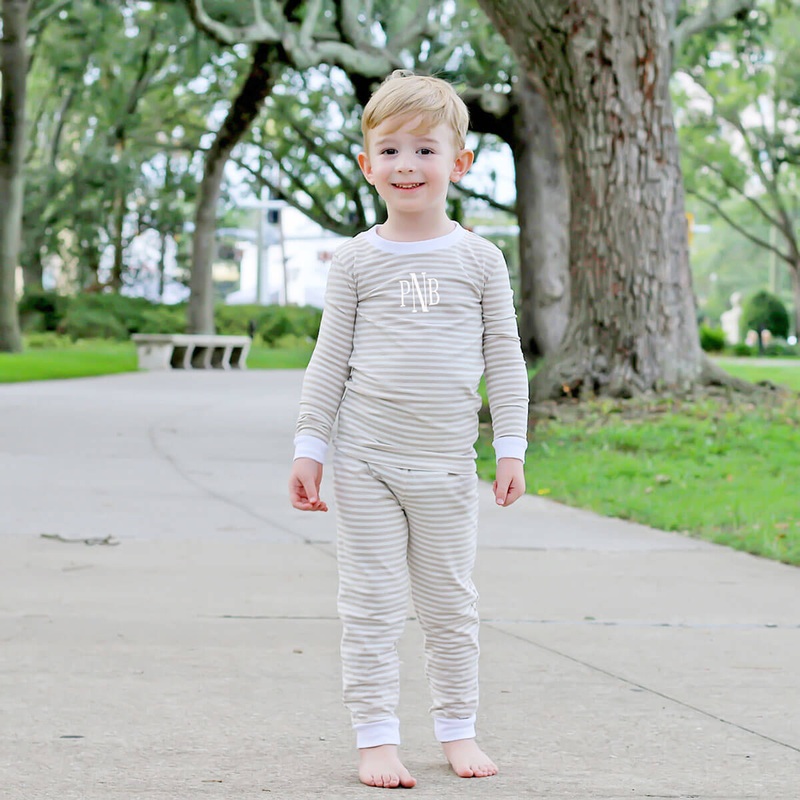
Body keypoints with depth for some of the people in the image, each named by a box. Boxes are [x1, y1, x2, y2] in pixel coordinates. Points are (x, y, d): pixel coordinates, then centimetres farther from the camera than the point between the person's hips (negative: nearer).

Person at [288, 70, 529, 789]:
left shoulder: (479, 258, 3)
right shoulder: (358, 260, 2)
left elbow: (504, 357, 6)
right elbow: (331, 358, 5)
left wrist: (511, 447, 2)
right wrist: (309, 447, 2)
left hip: (446, 466, 1)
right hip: (366, 460, -1)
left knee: (452, 606, 9)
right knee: (372, 606, 1)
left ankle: (458, 729, 21)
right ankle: (376, 736, 6)